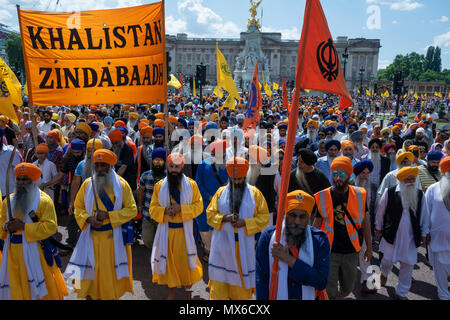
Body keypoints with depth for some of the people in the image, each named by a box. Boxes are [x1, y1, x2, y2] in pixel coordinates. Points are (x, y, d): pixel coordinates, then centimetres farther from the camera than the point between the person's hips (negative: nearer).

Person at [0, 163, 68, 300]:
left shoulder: (44, 200, -9)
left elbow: (50, 227, -17)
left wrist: (23, 226, -19)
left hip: (35, 251, -5)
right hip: (13, 251, 5)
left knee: (40, 289, 3)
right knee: (15, 289, 13)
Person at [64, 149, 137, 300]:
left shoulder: (121, 184, -6)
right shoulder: (87, 184, 1)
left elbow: (132, 210, -6)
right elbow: (78, 208, 8)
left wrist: (108, 215, -16)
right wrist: (88, 219, -12)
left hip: (114, 236, -2)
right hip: (92, 236, 2)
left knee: (112, 269, 8)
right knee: (90, 268, 7)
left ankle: (112, 295, 27)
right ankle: (91, 294, 26)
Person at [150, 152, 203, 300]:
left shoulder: (191, 184, -2)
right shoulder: (159, 185, 2)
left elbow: (198, 206, -4)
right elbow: (152, 208, 4)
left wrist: (181, 208, -18)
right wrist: (165, 210, -17)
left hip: (184, 229, -1)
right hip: (166, 229, 1)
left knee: (185, 257, 8)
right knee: (167, 258, 6)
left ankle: (188, 279, 40)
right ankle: (171, 291, 24)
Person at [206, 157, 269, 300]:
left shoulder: (255, 193, 3)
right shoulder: (221, 192, 6)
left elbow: (264, 217, 1)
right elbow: (210, 214, 6)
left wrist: (246, 222, -13)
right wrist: (225, 218, -12)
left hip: (245, 244, 0)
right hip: (222, 243, 1)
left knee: (243, 272, 6)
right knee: (219, 278, 2)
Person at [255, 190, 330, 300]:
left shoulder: (319, 239, -12)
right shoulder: (268, 236, -14)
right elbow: (261, 280, -11)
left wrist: (288, 259, -27)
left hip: (309, 296, 1)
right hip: (276, 296, 0)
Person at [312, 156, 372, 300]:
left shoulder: (359, 195, -5)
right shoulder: (322, 197, -9)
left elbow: (365, 222, 5)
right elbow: (317, 224, 0)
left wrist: (369, 247, 9)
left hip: (351, 252, 2)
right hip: (329, 252, -2)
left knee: (348, 288, 22)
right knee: (329, 292, 3)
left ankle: (340, 295, 52)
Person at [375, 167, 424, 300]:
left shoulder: (419, 194, 2)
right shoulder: (390, 193, -8)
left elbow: (421, 214, 10)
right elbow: (380, 210, 4)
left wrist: (422, 234, 12)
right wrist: (378, 226, 11)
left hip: (411, 237, 3)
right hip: (392, 235, -3)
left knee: (408, 265, 8)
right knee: (388, 260, 5)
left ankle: (402, 293, 26)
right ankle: (384, 273, 44)